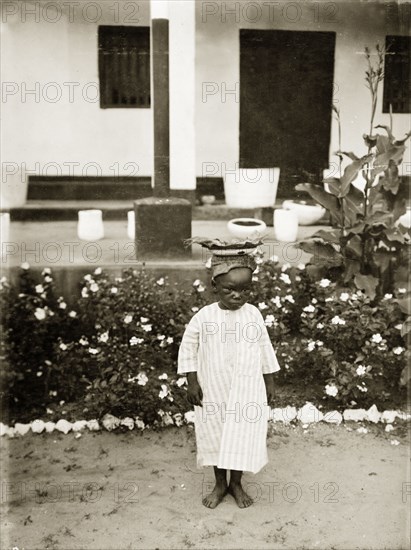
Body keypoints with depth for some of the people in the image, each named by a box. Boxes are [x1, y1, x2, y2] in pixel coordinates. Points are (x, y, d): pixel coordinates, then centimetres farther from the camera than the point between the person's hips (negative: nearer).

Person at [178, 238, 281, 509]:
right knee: (215, 437, 13)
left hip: (247, 392, 1)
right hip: (214, 392, 0)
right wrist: (192, 383, -6)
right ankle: (220, 484, 34)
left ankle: (236, 483, 31)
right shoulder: (204, 317, -12)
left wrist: (270, 383, 7)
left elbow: (265, 349, 3)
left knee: (243, 436, 9)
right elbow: (188, 349, -4)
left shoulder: (253, 314, -7)